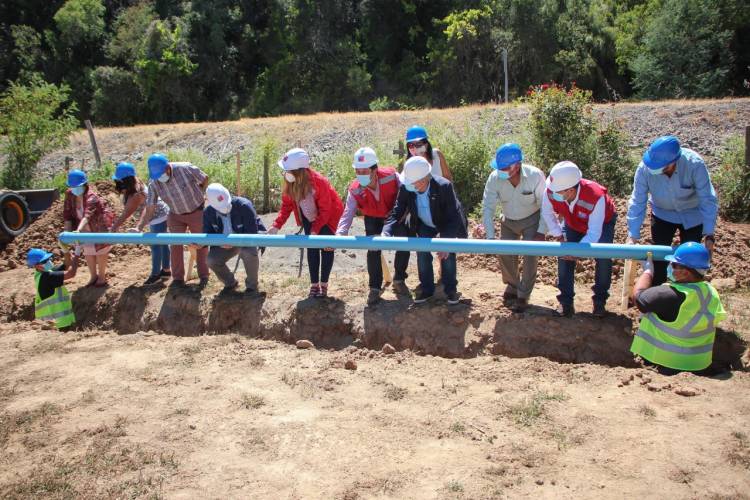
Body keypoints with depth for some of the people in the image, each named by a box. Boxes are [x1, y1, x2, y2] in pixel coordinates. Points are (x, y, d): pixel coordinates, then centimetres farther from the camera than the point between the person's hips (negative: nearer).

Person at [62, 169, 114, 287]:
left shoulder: (92, 197, -35)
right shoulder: (69, 194, -15)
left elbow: (87, 215, -50)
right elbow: (67, 214, -10)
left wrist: (78, 230, -64)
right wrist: (68, 231, -21)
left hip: (100, 225, -6)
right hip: (86, 228, 6)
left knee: (100, 250, 5)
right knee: (88, 251, 13)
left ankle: (102, 277, 21)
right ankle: (93, 276, 29)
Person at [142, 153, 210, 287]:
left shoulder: (186, 168, -28)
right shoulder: (154, 184, -19)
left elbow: (205, 179, -10)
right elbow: (150, 209, -15)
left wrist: (197, 196, -3)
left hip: (197, 212, -2)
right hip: (175, 215, 2)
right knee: (175, 246, 1)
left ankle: (204, 275, 25)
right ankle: (178, 278, 16)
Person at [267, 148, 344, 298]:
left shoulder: (319, 182, -35)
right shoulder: (289, 183, -20)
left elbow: (325, 210, -27)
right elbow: (286, 205, -12)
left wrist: (316, 230, -30)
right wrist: (276, 225, -23)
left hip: (328, 216, -5)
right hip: (309, 217, 5)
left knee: (326, 247, -3)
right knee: (311, 247, 3)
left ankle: (323, 284, 6)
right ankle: (314, 284, 10)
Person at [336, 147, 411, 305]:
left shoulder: (391, 176, -33)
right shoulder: (355, 190, -29)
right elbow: (348, 213, -30)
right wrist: (340, 234, -44)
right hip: (373, 219, 0)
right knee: (373, 250, -10)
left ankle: (399, 280, 16)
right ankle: (375, 288, 6)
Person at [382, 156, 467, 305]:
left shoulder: (444, 186, -39)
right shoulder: (406, 188, -29)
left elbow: (453, 217, -35)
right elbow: (397, 212, -22)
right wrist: (386, 233, -41)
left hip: (447, 223, -3)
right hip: (425, 225, 3)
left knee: (447, 254, -10)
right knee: (422, 252, -4)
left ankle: (450, 289, 11)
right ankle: (426, 289, 15)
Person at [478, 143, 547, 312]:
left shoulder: (535, 176, -31)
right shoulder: (494, 178, -26)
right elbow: (488, 208, -21)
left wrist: (542, 232, -21)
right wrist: (490, 237, -26)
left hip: (532, 220, -3)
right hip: (509, 221, 3)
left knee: (530, 256, -9)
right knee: (505, 254, 4)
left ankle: (523, 296, 8)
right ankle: (512, 286, 31)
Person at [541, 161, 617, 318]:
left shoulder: (596, 197, -46)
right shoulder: (551, 192, -36)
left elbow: (594, 233, -40)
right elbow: (547, 213, -13)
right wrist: (558, 235, -19)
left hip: (602, 223, -3)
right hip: (574, 224, 3)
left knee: (603, 260, -9)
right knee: (564, 257, -7)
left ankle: (600, 301, 12)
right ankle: (566, 301, 5)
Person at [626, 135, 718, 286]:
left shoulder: (695, 164, -34)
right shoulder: (645, 167, -30)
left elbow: (708, 200, -29)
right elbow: (637, 202, -24)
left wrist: (708, 235, -32)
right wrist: (632, 236, -27)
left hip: (692, 215, -1)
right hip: (662, 214, 1)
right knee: (658, 258, 5)